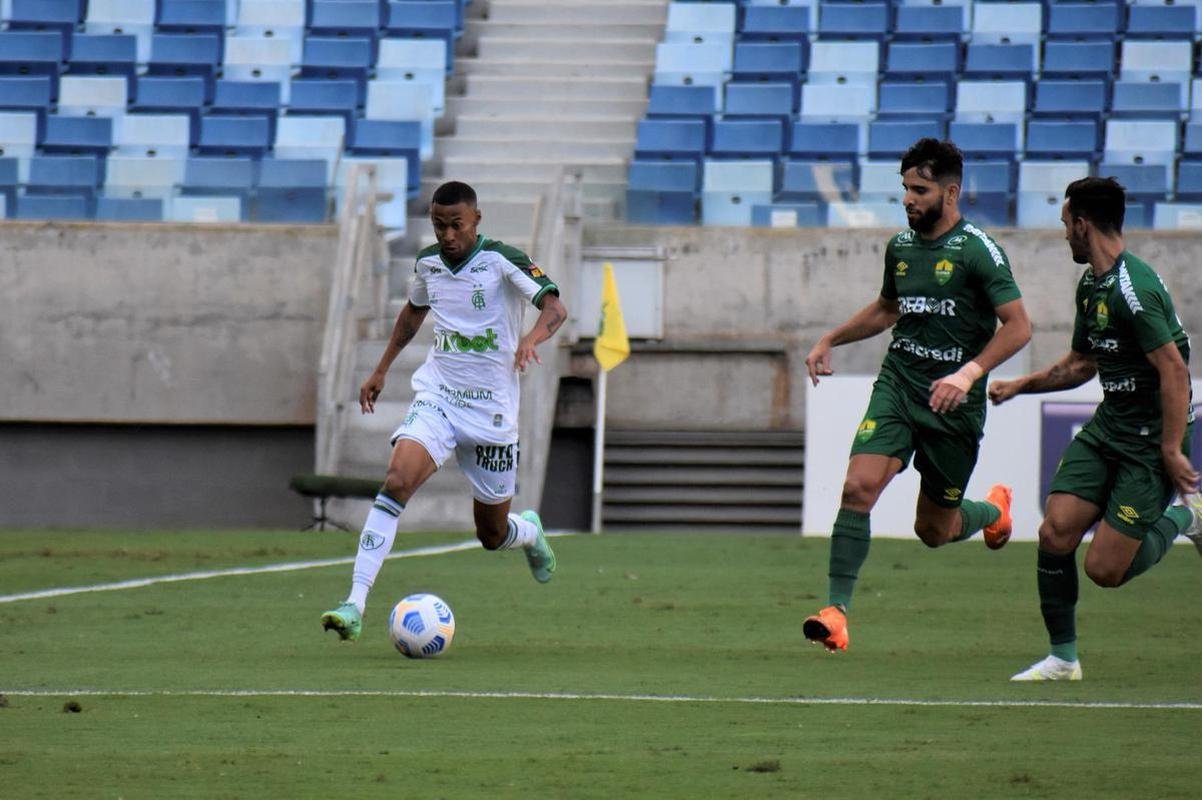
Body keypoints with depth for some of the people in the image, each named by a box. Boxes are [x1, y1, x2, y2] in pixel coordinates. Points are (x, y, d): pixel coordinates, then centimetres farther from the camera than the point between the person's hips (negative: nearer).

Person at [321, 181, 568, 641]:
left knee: (493, 535, 7)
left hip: (491, 410, -3)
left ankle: (530, 533, 47)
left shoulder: (502, 260, -11)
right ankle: (355, 605, -29)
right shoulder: (427, 263, 4)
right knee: (396, 482, -24)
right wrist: (381, 371, 23)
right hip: (436, 396, 3)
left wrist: (532, 339, -42)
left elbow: (555, 307, -21)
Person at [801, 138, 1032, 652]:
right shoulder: (900, 247, 9)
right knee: (858, 486, -20)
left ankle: (993, 510, 42)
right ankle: (837, 611, -19)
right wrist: (831, 340, 19)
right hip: (897, 384, 4)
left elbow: (1018, 326, -14)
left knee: (933, 530, 7)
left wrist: (969, 373, -25)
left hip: (953, 403, -4)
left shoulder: (977, 251, -11)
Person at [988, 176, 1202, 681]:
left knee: (1105, 570, -9)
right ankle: (1063, 658, 6)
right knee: (1055, 532, -5)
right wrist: (1020, 386, 21)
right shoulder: (1091, 286, 10)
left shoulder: (1133, 289, -22)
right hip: (1106, 428, 8)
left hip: (1151, 442, -8)